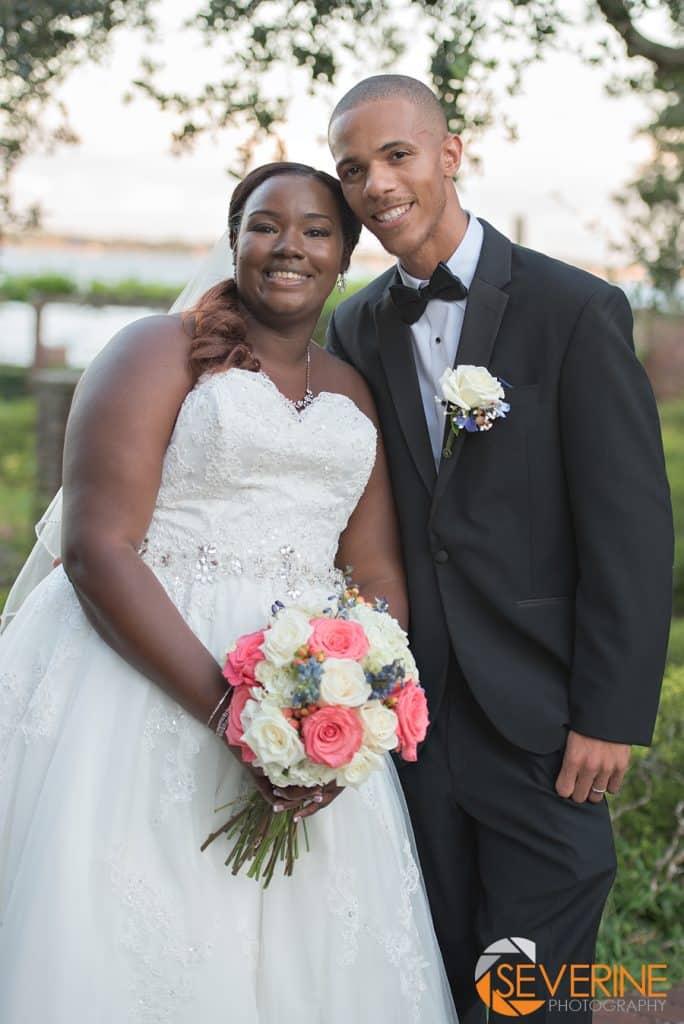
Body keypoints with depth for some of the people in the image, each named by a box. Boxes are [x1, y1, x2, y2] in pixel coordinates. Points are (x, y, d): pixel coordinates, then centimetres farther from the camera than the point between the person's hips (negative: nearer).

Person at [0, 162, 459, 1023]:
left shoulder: (353, 395, 17)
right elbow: (97, 549, -11)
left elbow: (378, 576, 10)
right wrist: (231, 709, -20)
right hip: (144, 682, -4)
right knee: (132, 952, -3)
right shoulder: (161, 352, 1)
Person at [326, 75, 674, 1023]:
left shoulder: (576, 311, -8)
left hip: (540, 719, -4)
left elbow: (632, 528, -10)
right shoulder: (355, 329, 8)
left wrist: (612, 718, -12)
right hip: (414, 713, 4)